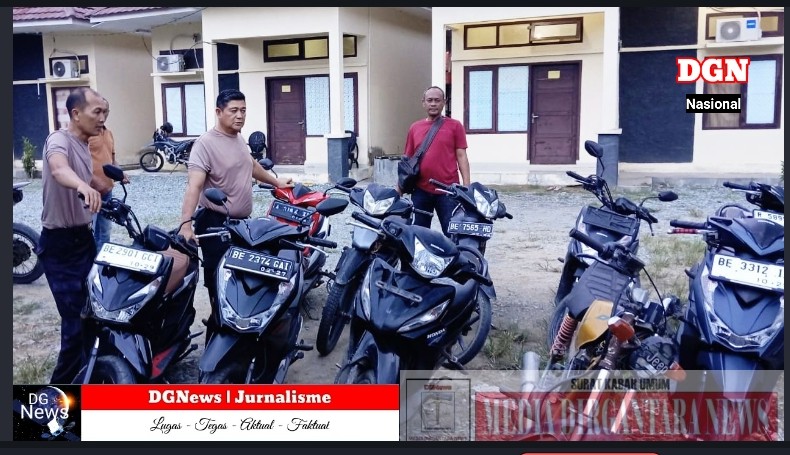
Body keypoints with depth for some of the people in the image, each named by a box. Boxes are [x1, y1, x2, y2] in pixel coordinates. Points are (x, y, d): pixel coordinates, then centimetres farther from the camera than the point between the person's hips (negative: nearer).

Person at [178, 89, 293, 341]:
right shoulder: (206, 143, -16)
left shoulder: (239, 138, 10)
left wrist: (276, 181, 39)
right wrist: (186, 223, -38)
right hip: (216, 225, -8)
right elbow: (194, 186, -27)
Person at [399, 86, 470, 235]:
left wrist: (466, 186, -9)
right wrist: (399, 188, 10)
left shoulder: (455, 126, 2)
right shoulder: (414, 128, 11)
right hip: (420, 190, 3)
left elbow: (461, 157, -1)